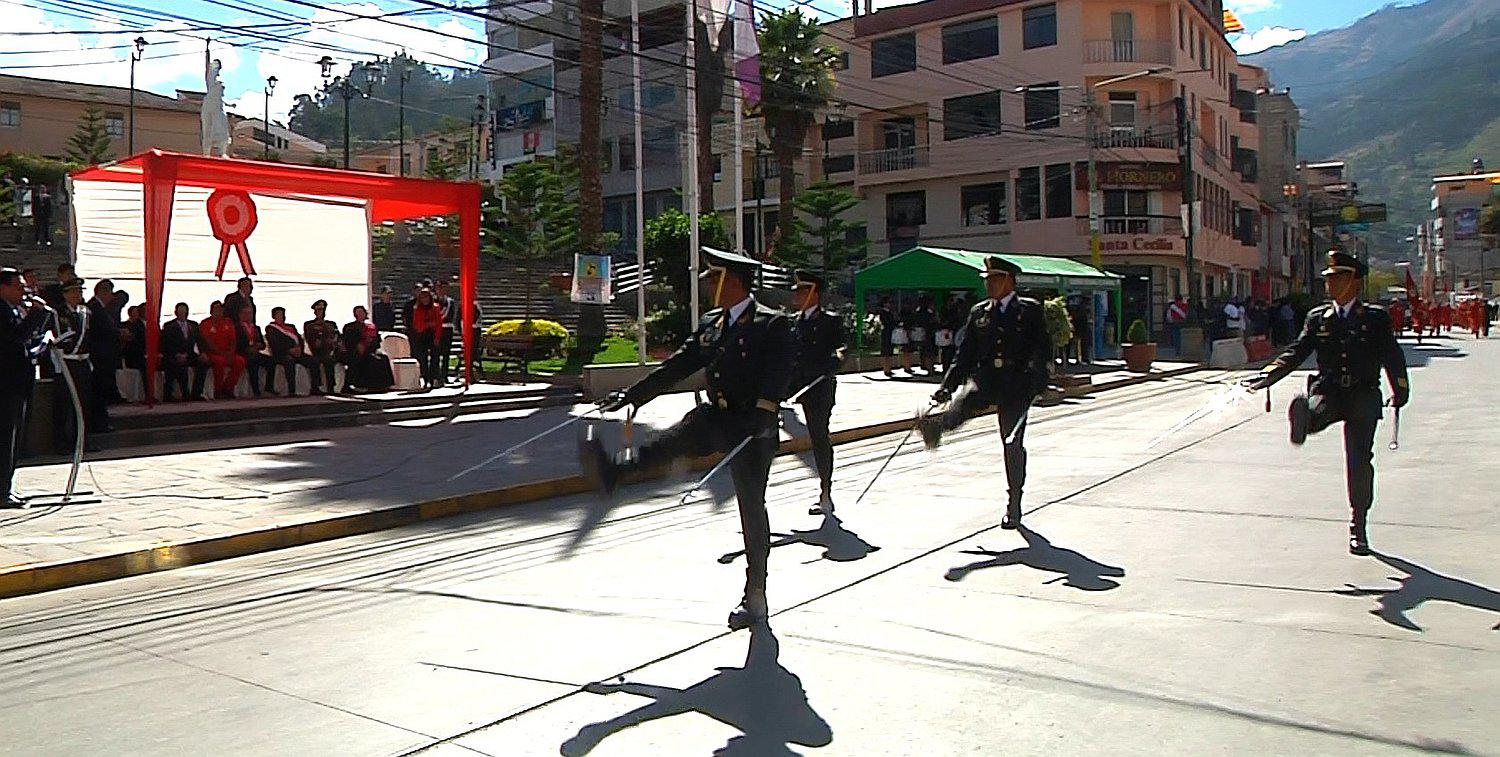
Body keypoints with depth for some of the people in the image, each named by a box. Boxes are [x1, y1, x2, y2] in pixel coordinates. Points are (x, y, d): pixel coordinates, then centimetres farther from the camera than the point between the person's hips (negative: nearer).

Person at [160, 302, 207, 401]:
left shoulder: (193, 325, 19)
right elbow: (166, 345, -4)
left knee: (204, 362, -25)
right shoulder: (168, 326, 6)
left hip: (190, 356, 4)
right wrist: (177, 355, -20)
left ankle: (196, 394, -21)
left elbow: (200, 340, 12)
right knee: (181, 365, -36)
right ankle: (185, 395, -28)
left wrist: (202, 353, -8)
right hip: (174, 357, -4)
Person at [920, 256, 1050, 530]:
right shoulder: (979, 313, 14)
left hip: (1016, 384, -2)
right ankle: (936, 427, -63)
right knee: (964, 399, -32)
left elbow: (1043, 349, -2)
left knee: (1013, 443, 1)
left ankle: (1014, 506, 13)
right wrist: (947, 385, 4)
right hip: (983, 378, 2)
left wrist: (1038, 383, -17)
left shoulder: (1030, 310, 5)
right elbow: (964, 354, 13)